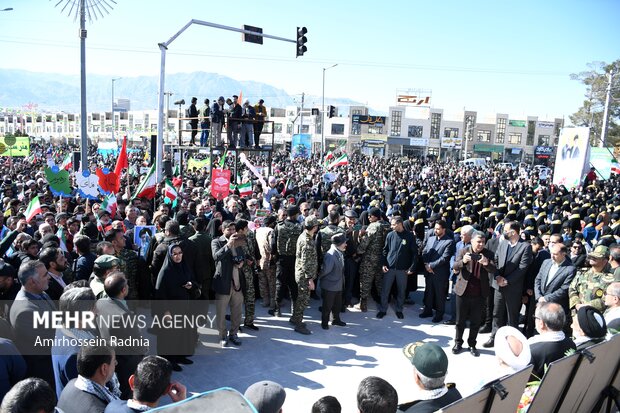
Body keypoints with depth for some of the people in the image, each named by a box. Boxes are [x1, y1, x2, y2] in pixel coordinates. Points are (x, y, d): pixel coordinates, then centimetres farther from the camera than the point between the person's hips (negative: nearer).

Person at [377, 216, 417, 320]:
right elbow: (385, 250, 6)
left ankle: (399, 309, 29)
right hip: (389, 267, 1)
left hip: (403, 269, -1)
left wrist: (412, 268, -8)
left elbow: (414, 253, -4)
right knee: (385, 290, 5)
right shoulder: (390, 235, -1)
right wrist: (383, 264, -4)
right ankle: (382, 309, 20)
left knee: (401, 291, 11)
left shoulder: (410, 236, -6)